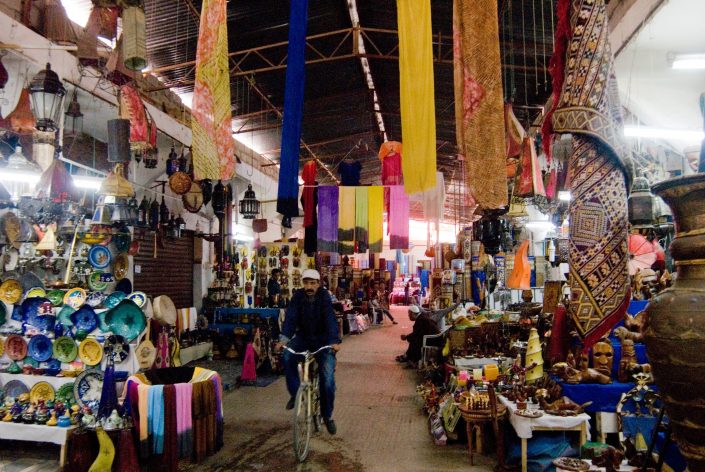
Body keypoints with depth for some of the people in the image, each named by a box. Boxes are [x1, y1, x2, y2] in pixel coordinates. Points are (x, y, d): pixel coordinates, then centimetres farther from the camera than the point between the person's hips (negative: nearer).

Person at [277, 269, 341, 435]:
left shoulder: (324, 297, -14)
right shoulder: (298, 296, -8)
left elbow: (330, 318, -26)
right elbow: (290, 317, -18)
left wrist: (334, 341, -41)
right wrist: (284, 338, -34)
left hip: (323, 339, -2)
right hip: (303, 337, 2)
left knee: (327, 377, -11)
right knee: (288, 356, -29)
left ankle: (327, 415, 10)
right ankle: (295, 393, -8)